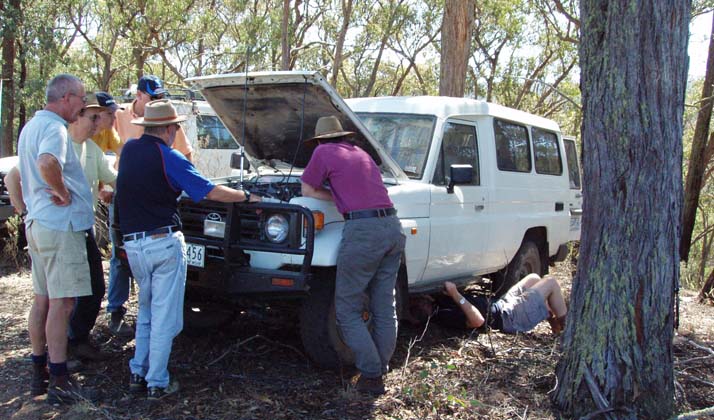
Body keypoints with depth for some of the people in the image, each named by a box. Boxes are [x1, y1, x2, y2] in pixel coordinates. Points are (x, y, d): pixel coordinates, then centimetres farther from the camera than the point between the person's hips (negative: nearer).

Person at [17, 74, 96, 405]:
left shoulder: (31, 126, 17)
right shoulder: (54, 128, -16)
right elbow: (47, 163, -37)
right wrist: (64, 194, -22)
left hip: (37, 224, 10)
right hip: (61, 226, -10)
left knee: (42, 300, 15)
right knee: (61, 303, -4)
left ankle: (39, 374, 24)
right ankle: (59, 382, 2)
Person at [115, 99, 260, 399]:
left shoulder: (128, 150, 8)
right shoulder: (168, 158, -10)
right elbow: (211, 192, -10)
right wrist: (247, 197, 3)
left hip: (133, 244, 7)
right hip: (164, 242, -6)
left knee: (146, 309, 22)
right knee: (164, 315, 2)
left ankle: (138, 374, 23)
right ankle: (157, 383, 7)